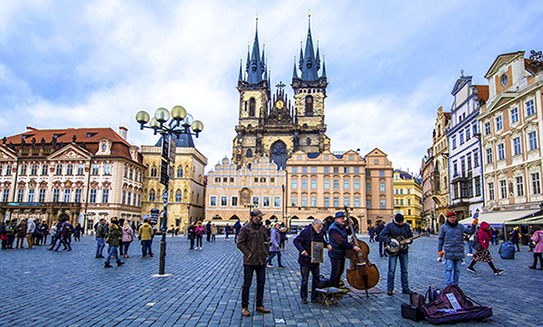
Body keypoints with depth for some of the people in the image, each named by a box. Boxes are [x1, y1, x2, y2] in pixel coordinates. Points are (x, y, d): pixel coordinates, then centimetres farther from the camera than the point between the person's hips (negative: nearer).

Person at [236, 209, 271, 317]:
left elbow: (266, 240, 19)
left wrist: (265, 252, 9)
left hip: (261, 260, 6)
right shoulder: (246, 228, -9)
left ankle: (259, 305, 25)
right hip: (249, 261, -6)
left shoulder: (262, 227, 8)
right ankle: (244, 307, 12)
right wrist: (248, 253, -14)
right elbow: (240, 243, -10)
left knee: (261, 283, 12)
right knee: (247, 284, 1)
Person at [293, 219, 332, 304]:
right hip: (305, 260, -6)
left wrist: (327, 245, -1)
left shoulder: (320, 233, 5)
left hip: (316, 261, 6)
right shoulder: (306, 232, -15)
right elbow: (296, 241, -17)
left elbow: (323, 242, 22)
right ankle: (303, 298, 18)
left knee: (316, 278, 10)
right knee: (305, 280, 3)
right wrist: (302, 250, -30)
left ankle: (314, 297, 23)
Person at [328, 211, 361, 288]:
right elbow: (341, 242, -31)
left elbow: (349, 233, 21)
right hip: (335, 255, -10)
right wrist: (353, 247, -33)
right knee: (335, 273, 1)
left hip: (342, 253, 10)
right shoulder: (333, 229, -25)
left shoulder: (342, 227, 7)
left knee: (340, 271, 21)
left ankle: (337, 287, 36)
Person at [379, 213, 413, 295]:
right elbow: (381, 235, -9)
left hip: (404, 250, 4)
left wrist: (409, 240, -8)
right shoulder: (390, 226, -6)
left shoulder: (406, 226, 6)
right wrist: (390, 242, -21)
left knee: (404, 270, 9)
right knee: (391, 270, -3)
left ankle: (405, 288, 21)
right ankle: (390, 288, 7)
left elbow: (410, 236, 15)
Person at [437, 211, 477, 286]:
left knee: (457, 269, 8)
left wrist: (473, 225, -8)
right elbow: (440, 239, 8)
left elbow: (470, 232, 9)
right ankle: (448, 286, -3)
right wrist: (440, 250, 5)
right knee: (449, 269, -7)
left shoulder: (460, 226, 10)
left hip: (459, 252, 3)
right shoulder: (444, 227, 4)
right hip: (449, 252, -3)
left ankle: (455, 285, 19)